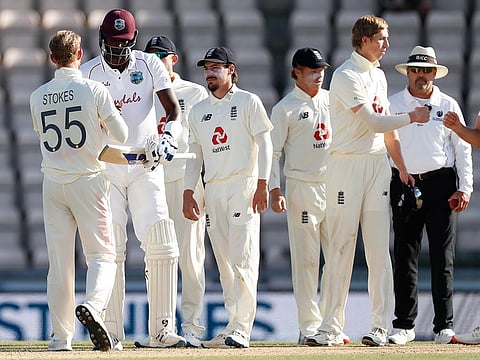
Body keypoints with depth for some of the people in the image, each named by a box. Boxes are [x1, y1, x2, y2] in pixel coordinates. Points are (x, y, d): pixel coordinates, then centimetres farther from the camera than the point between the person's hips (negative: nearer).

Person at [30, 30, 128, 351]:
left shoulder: (38, 97, 4)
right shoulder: (94, 90, -7)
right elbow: (121, 135, -3)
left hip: (53, 184, 3)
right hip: (87, 180, -3)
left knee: (59, 261, 7)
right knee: (102, 255, 2)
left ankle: (61, 336, 7)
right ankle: (93, 306, -26)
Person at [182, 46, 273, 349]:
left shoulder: (248, 102, 2)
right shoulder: (199, 111, 18)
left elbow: (264, 144, -4)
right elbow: (195, 155, 20)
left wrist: (262, 185, -13)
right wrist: (188, 193, 10)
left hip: (243, 185, -6)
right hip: (213, 189, 6)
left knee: (243, 260, -12)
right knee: (224, 263, 5)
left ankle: (242, 329, -16)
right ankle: (234, 326, 7)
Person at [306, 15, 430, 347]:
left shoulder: (379, 75, 17)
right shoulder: (346, 76, -10)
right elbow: (372, 122, -16)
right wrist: (411, 118, -6)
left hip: (378, 164, 7)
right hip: (347, 166, -7)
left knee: (379, 249, 2)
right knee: (340, 247, -5)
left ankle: (381, 326, 3)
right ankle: (332, 326, -3)